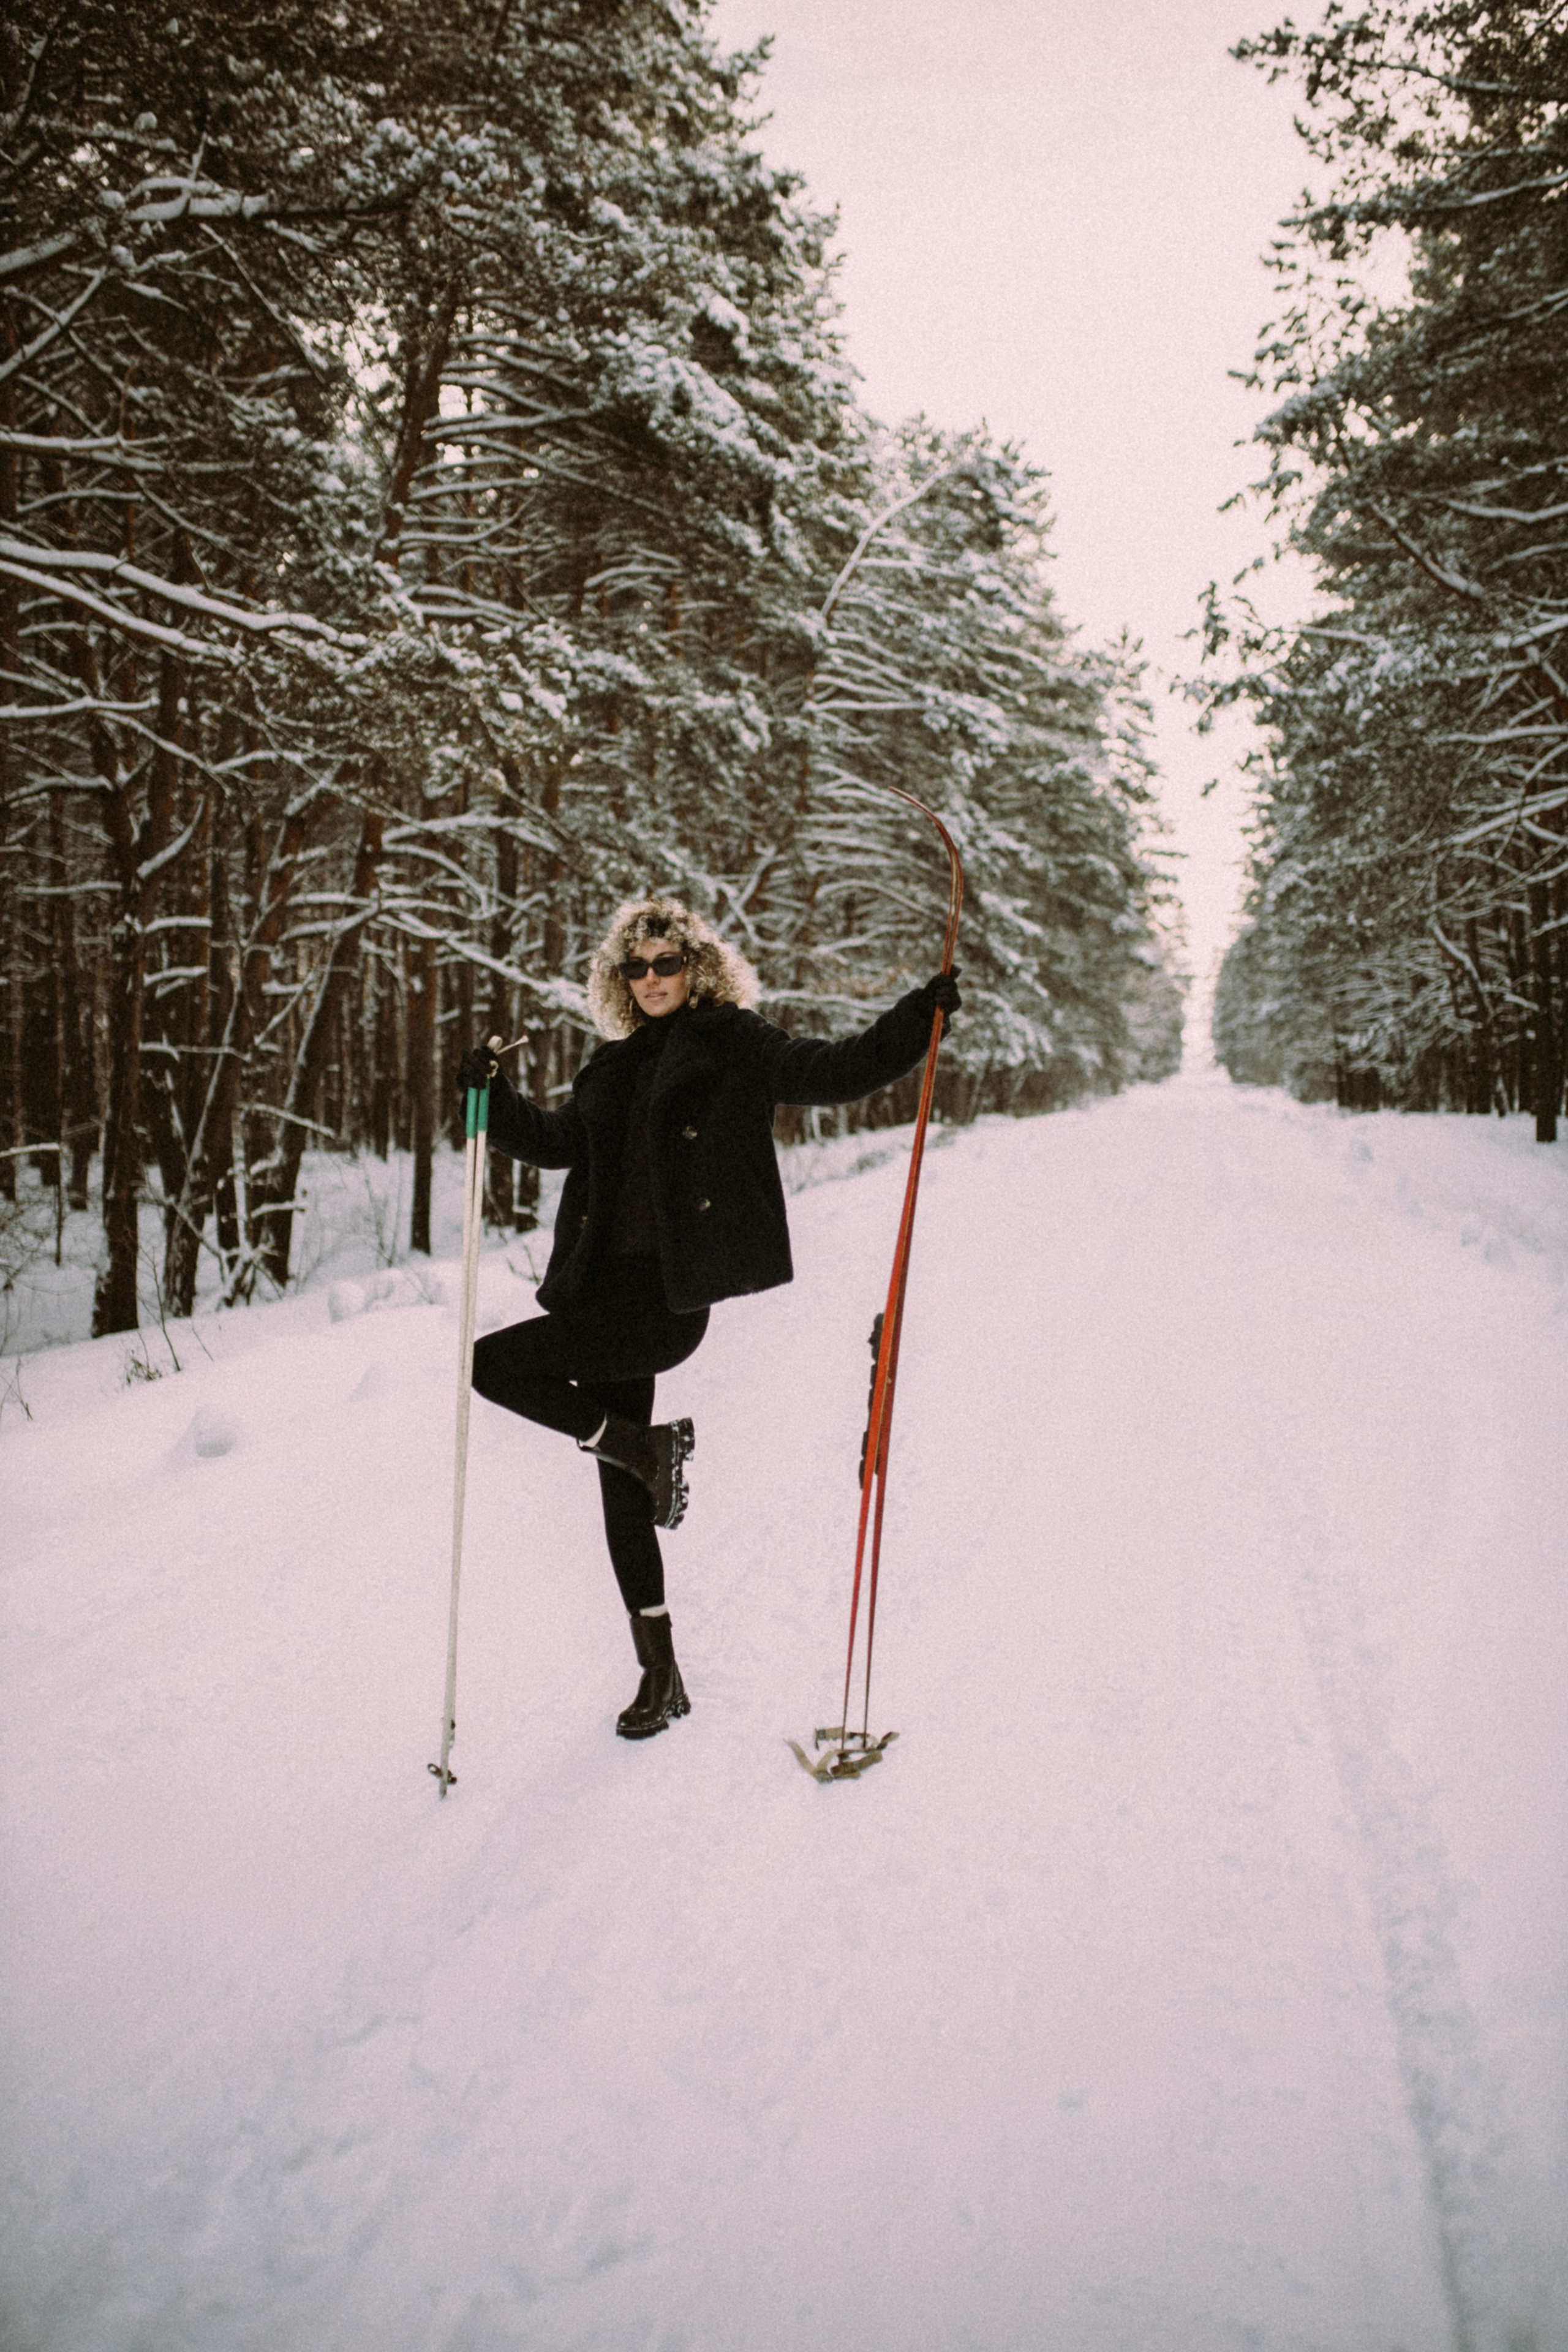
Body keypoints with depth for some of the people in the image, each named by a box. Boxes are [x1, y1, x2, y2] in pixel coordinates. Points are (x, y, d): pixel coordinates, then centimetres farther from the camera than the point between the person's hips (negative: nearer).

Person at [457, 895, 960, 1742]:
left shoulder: (736, 1043, 1)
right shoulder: (614, 1066, 18)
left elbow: (834, 1071, -3)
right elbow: (558, 1141, 24)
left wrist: (917, 1017, -13)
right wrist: (493, 1096, 11)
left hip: (669, 1300, -7)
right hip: (606, 1290, 7)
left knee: (494, 1364, -15)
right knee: (622, 1496, 10)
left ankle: (645, 1447, 2)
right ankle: (660, 1677, 23)